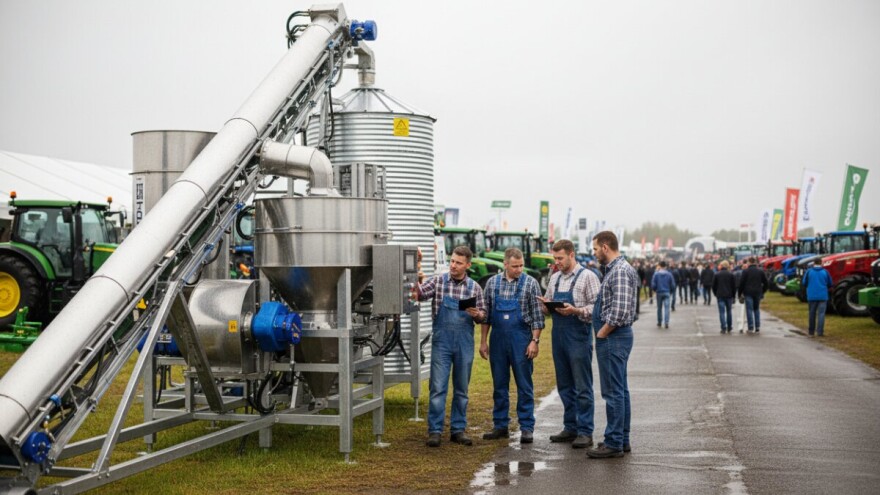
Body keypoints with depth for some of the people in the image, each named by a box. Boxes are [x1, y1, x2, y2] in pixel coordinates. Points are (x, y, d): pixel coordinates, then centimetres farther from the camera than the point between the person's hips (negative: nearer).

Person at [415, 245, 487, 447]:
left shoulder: (474, 287, 5)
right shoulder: (438, 281, 0)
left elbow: (482, 316, 9)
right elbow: (420, 294, -14)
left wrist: (477, 314, -13)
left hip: (464, 344, 2)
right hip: (441, 342, -2)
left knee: (461, 389, 9)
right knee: (438, 387, -4)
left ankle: (458, 430, 18)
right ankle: (435, 431, 1)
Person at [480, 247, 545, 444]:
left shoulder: (530, 283, -2)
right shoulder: (492, 283, 5)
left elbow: (538, 315, -3)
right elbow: (486, 314, 9)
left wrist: (535, 341, -10)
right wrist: (483, 341, 6)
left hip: (521, 341, -3)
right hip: (498, 340, 3)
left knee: (524, 386, 1)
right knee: (499, 385, 9)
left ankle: (527, 427, 7)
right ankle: (500, 426, 18)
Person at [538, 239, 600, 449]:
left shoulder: (587, 277, -6)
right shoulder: (555, 278, 14)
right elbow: (546, 308, 19)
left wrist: (575, 310, -24)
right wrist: (546, 305, -3)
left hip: (578, 336, -7)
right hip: (558, 336, 7)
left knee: (582, 387, -3)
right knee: (564, 385, 12)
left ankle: (585, 432, 2)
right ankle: (570, 427, 21)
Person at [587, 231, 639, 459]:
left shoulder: (620, 271, -17)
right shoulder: (615, 269, 15)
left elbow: (620, 311, -26)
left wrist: (601, 333, -15)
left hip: (613, 337, -11)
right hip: (615, 337, 11)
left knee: (614, 391, -6)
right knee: (620, 389, 14)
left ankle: (614, 443, -2)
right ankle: (622, 439, 22)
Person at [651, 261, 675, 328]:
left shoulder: (656, 274, -5)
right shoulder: (669, 274, -2)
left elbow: (653, 284, -5)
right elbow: (673, 285, 2)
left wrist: (655, 290, 14)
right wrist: (671, 292, 17)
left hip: (659, 293, 0)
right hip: (667, 293, 0)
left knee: (659, 308, 13)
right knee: (666, 307, -4)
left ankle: (659, 322, 21)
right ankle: (666, 322, -16)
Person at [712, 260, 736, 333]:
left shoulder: (716, 275, -1)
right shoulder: (731, 275, 0)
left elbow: (713, 286, 2)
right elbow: (734, 286, 1)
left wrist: (716, 294, 14)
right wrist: (733, 295, 10)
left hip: (720, 296, -1)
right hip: (729, 296, 1)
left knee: (722, 312, -2)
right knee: (729, 311, 13)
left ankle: (723, 328, -10)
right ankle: (729, 327, 18)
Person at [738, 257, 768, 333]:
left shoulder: (745, 271, -4)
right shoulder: (761, 271, 7)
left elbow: (741, 283, -5)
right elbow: (766, 283, 10)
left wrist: (740, 293, 4)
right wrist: (762, 291, 20)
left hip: (748, 293, -3)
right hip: (758, 293, 3)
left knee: (749, 310, -1)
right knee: (756, 309, 11)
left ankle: (751, 327, -6)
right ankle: (757, 327, 6)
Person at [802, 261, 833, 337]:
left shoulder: (808, 271, -3)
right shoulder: (825, 272, -2)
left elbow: (804, 283, 1)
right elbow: (830, 284, 4)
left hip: (812, 296, 1)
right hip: (823, 296, -1)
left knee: (812, 314, 11)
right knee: (821, 313, -1)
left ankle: (811, 332, 17)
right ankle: (820, 331, -9)